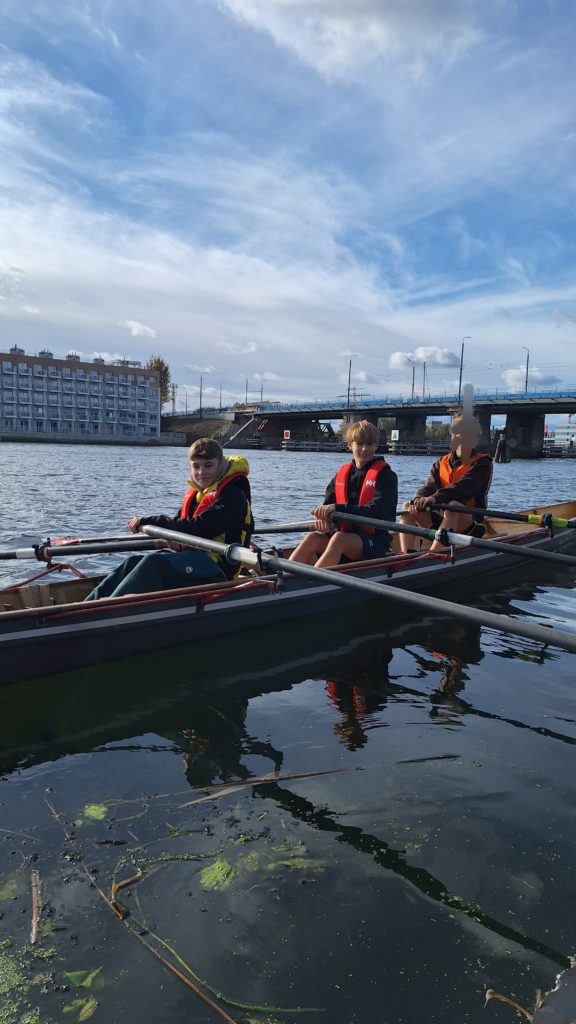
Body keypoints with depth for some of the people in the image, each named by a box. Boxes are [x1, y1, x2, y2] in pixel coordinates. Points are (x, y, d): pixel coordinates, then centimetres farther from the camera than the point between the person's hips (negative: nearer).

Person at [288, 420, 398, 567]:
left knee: (339, 539, -34)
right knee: (312, 538, -24)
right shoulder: (342, 474, 13)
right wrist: (323, 517, -21)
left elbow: (376, 511, -16)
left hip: (375, 541, -4)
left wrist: (337, 509, -25)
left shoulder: (385, 475, -2)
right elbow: (328, 506, 5)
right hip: (344, 534, 4)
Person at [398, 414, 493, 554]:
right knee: (407, 506, -11)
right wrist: (419, 501, -29)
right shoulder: (442, 463, 11)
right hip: (441, 521, 5)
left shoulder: (482, 464, -4)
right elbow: (429, 486, -5)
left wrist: (434, 499, -38)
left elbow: (462, 487, -23)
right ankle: (406, 555, -29)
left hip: (470, 527, -5)